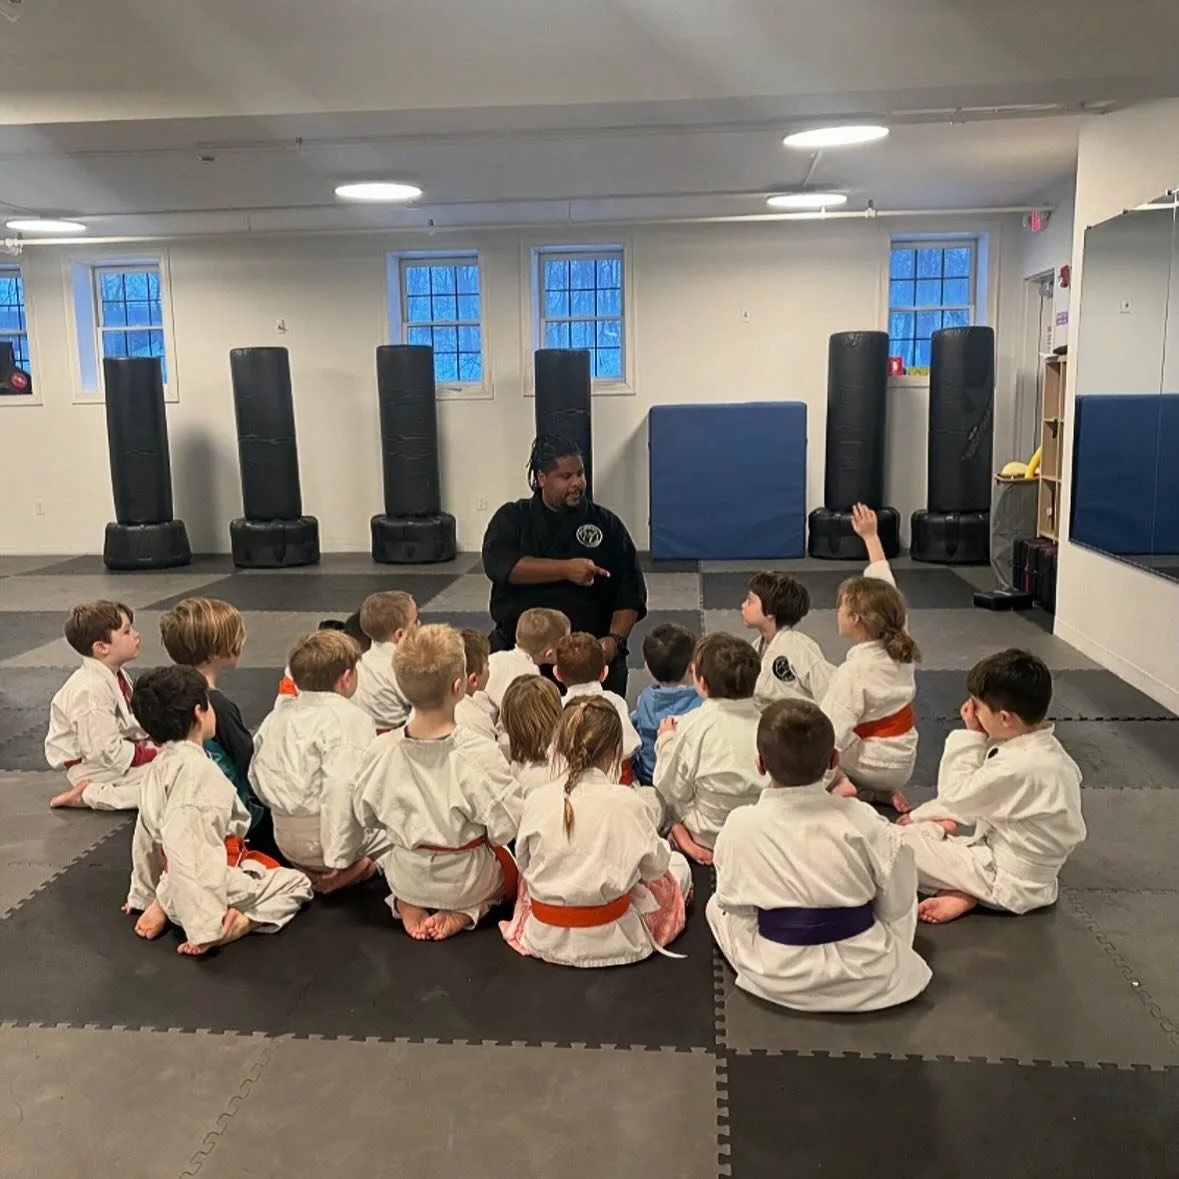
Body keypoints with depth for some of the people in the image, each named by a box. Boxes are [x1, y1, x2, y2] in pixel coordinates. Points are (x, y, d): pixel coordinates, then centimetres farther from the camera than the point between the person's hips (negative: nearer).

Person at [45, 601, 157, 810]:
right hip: (92, 768, -10)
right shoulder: (91, 690, -26)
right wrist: (153, 754, -19)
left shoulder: (117, 676, 6)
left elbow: (133, 722, 16)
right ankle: (90, 795, -11)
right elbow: (106, 752, -26)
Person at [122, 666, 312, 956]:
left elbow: (146, 836, 12)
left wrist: (145, 894, 25)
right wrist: (205, 925, -28)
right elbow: (185, 845, -30)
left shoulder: (157, 768, 3)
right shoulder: (199, 770, -25)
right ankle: (240, 922, -16)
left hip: (175, 886, 8)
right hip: (207, 885, -8)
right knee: (298, 884, 10)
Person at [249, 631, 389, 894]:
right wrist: (339, 860, -22)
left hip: (286, 842, 8)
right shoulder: (349, 719, -18)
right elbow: (342, 787, -27)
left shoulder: (276, 717, 6)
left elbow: (256, 777, 13)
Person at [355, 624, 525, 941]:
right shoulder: (480, 753, -29)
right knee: (511, 860, 29)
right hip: (466, 880, -3)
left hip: (405, 878, 3)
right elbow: (507, 826, -21)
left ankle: (407, 904, 9)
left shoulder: (380, 750, -17)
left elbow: (367, 815, -1)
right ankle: (465, 911, 5)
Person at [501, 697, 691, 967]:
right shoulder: (625, 801, -19)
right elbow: (655, 866, -8)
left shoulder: (538, 799, -11)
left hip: (546, 938, 3)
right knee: (678, 864, 17)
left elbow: (523, 862, 1)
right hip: (610, 941, -2)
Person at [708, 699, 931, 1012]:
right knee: (907, 894, 25)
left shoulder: (740, 826, -18)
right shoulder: (863, 820, -17)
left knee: (716, 906, 23)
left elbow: (734, 902, -5)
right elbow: (897, 903, -5)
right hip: (868, 975, 2)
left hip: (778, 979, -1)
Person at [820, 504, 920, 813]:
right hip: (903, 765, 8)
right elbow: (883, 587, 6)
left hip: (874, 763, -7)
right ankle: (883, 790, 11)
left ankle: (838, 784, -12)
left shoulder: (854, 671, -24)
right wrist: (871, 536, 13)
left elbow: (829, 732, -29)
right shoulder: (899, 643, -5)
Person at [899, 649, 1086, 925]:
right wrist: (920, 816, 4)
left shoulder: (1020, 767, -34)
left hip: (1010, 882, -10)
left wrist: (970, 735, -18)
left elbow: (955, 797, -20)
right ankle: (965, 889, 2)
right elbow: (975, 793, 8)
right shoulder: (1039, 747, -2)